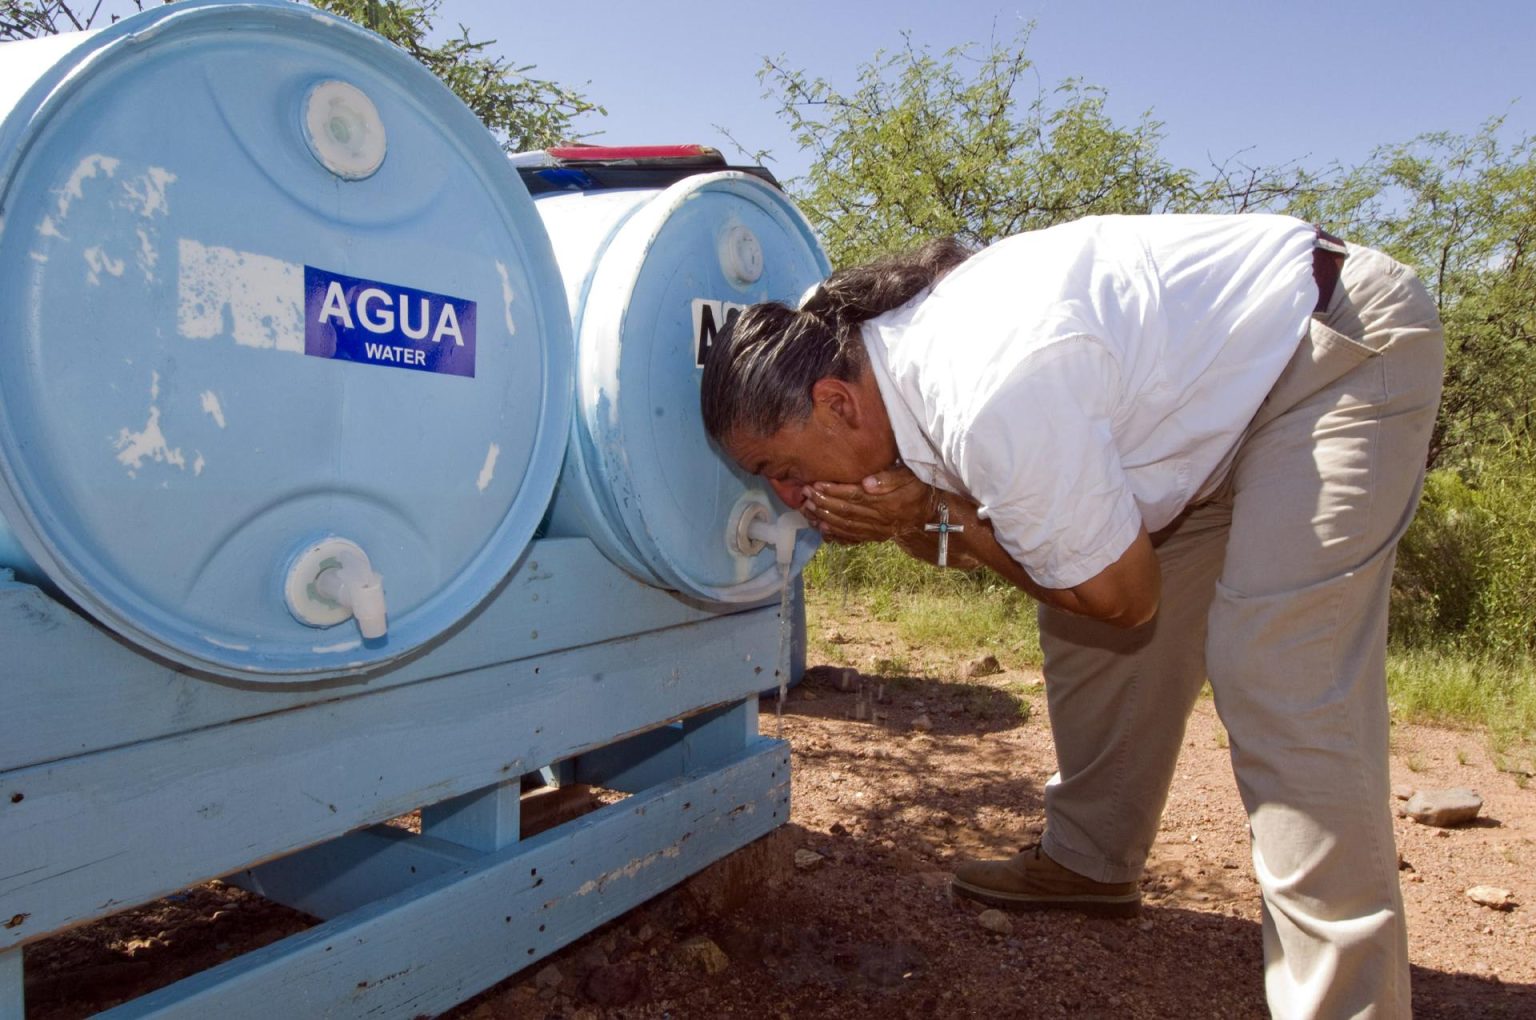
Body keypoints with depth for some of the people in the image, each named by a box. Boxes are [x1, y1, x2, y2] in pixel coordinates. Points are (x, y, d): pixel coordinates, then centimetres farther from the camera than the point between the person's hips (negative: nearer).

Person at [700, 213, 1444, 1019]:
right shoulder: (900, 347, -6)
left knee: (1283, 686, -20)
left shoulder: (991, 397, -35)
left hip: (1346, 350, -9)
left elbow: (1123, 598, -21)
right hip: (1235, 360, 9)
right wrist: (914, 517, -15)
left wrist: (934, 513, -21)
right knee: (1082, 624, 7)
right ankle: (1090, 862, 24)